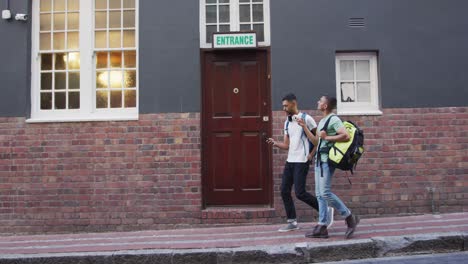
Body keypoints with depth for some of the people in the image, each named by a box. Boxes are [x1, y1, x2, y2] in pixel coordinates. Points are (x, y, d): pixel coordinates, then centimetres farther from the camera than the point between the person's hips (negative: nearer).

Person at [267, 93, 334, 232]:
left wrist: (312, 154, -11)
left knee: (300, 193, -10)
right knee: (284, 191, 3)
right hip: (290, 161, 8)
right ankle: (292, 222, 12)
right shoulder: (287, 123, 14)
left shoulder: (306, 118, -8)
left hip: (301, 161, -8)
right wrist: (275, 143, -3)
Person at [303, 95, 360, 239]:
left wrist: (327, 137, -16)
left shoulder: (333, 119, -9)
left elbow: (346, 136, -21)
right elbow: (315, 141, 22)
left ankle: (350, 218, 1)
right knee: (319, 194, 6)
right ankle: (322, 227, 9)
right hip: (319, 160, 10)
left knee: (325, 192, -13)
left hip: (327, 160, -10)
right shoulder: (322, 121, 19)